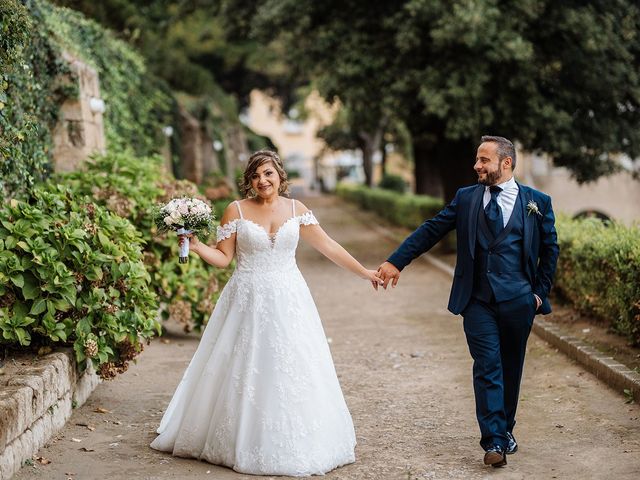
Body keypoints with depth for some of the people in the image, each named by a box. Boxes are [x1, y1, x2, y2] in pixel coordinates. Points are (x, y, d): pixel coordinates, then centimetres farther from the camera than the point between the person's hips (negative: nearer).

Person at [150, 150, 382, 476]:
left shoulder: (296, 209, 5)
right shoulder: (237, 210, -1)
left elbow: (328, 246, 9)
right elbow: (223, 258, -2)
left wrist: (364, 272, 9)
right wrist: (195, 245, -18)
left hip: (288, 302, 2)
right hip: (249, 302, -2)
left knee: (291, 371, 3)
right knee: (245, 373, 2)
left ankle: (292, 446, 17)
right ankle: (242, 443, 15)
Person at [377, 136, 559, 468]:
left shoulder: (537, 202, 3)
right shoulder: (466, 198, 5)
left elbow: (550, 250, 10)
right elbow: (430, 231, 3)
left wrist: (540, 292, 7)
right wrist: (396, 261, -5)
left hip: (518, 301, 1)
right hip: (478, 301, 0)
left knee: (510, 368, 11)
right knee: (488, 367, -8)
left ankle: (505, 429, 29)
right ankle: (494, 441, -9)